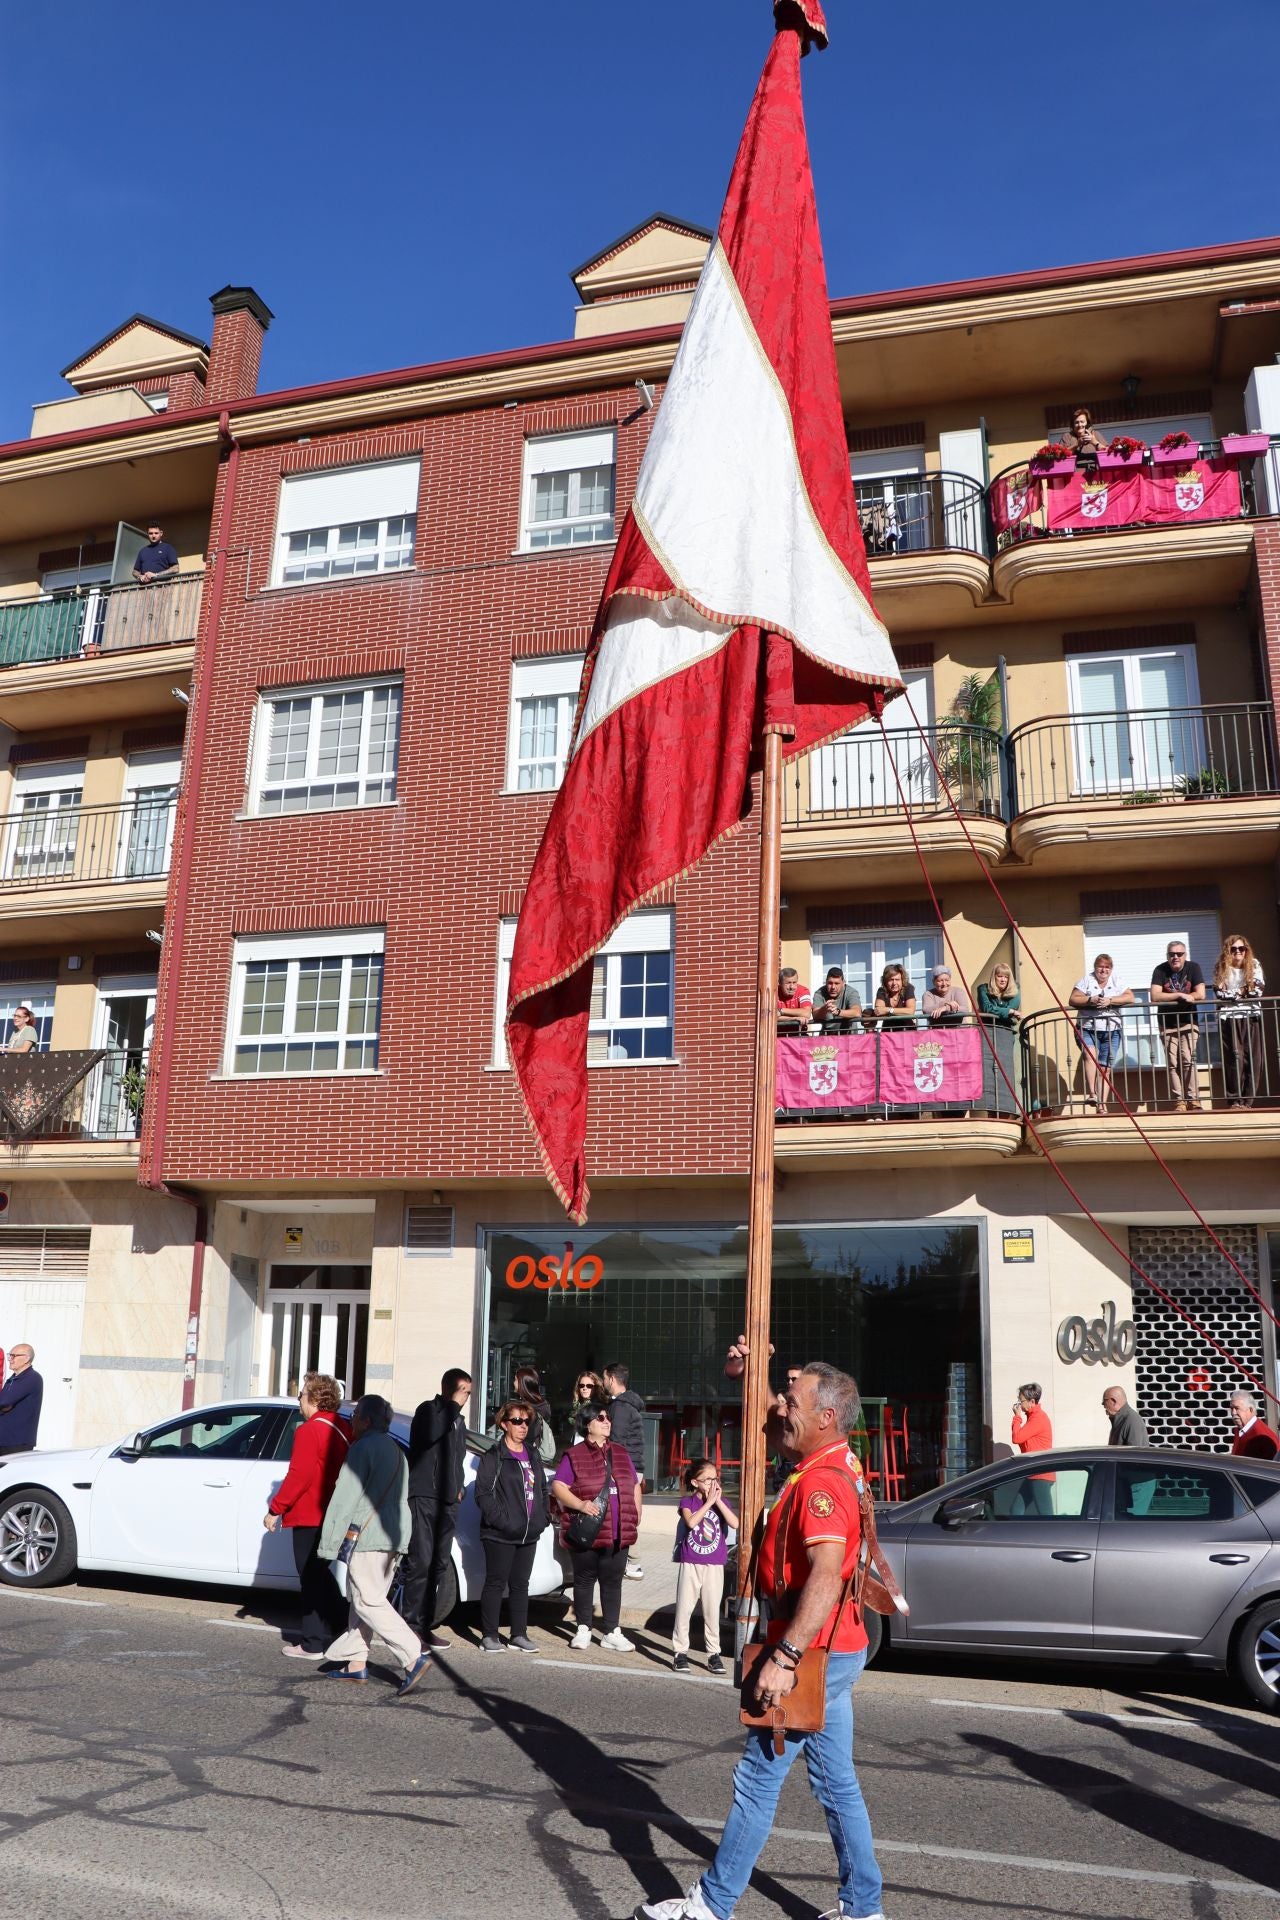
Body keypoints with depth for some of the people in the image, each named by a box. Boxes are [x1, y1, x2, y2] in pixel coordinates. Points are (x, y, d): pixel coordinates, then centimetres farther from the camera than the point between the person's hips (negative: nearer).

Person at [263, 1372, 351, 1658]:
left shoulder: (310, 1430, -16)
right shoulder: (343, 1429, 10)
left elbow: (298, 1476, -21)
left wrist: (275, 1509, -15)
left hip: (309, 1517, -8)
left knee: (312, 1578, -1)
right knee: (320, 1573, 20)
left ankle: (312, 1643, 4)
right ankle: (337, 1626, 20)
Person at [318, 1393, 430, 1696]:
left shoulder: (363, 1447, -8)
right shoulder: (396, 1451, 20)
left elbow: (345, 1498, -12)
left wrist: (329, 1544, -10)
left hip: (368, 1535, -9)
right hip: (395, 1535, 9)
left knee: (369, 1602, -8)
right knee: (364, 1599, 15)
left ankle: (414, 1655, -18)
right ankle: (356, 1662, 17)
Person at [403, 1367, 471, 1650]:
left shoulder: (459, 1421, 21)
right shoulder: (428, 1410, -3)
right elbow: (431, 1433, -25)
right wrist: (453, 1405, -20)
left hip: (447, 1501, 8)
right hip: (424, 1496, -8)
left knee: (439, 1564, 9)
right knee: (420, 1561, -11)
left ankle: (426, 1624, 16)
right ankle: (412, 1624, -7)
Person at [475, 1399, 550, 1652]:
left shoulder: (533, 1455, 15)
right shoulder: (494, 1457, -7)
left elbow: (542, 1488, 22)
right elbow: (483, 1493, -13)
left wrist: (544, 1517, 10)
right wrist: (500, 1519, -20)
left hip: (528, 1535, 7)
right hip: (500, 1535, -7)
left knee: (520, 1584, 12)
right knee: (495, 1583, 0)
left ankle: (519, 1635, 19)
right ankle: (489, 1636, 8)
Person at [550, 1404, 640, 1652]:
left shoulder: (621, 1454, 13)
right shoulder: (574, 1456, -2)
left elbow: (634, 1487, 19)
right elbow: (557, 1487, -8)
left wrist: (636, 1515, 8)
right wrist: (580, 1504, -20)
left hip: (617, 1533, 4)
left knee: (612, 1581, 8)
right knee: (585, 1579, 9)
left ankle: (612, 1633, 16)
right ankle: (583, 1630, 21)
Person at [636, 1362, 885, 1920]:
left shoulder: (821, 1482, -23)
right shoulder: (839, 1467, 8)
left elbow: (826, 1576, -34)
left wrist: (785, 1657, -34)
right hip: (834, 1652, 10)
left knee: (757, 1780, 2)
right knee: (836, 1783, 16)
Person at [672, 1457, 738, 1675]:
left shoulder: (722, 1501, 3)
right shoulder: (688, 1502, -2)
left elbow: (735, 1523, -13)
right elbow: (691, 1521, -22)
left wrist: (718, 1501, -15)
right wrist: (708, 1502, -18)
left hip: (714, 1566, 1)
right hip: (690, 1564, -1)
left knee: (712, 1610, 7)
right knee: (684, 1609, 2)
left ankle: (714, 1653, 16)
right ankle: (680, 1652, 13)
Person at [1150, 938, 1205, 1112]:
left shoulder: (1193, 968, -4)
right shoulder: (1160, 970, -5)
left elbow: (1200, 995, -15)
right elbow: (1155, 996, -17)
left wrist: (1170, 997, -14)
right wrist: (1180, 995, -19)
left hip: (1188, 1021, -1)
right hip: (1167, 1024, 1)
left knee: (1188, 1060, -12)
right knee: (1172, 1063, -3)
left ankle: (1193, 1099, -10)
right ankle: (1178, 1101, -2)